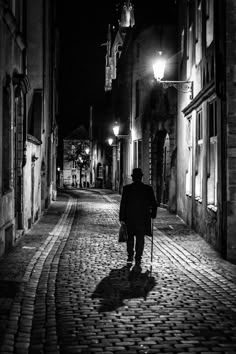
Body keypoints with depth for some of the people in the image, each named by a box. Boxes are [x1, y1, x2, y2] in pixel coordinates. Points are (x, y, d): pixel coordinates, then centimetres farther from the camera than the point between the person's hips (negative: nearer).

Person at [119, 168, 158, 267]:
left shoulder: (127, 188, -4)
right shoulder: (148, 189, -3)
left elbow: (123, 204, -5)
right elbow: (154, 204, -1)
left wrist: (122, 218, 0)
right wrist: (153, 215, 14)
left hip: (129, 218, 0)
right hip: (143, 218, 0)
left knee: (130, 238, 15)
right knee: (140, 239, 8)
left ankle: (130, 257, 6)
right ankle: (138, 259, 7)